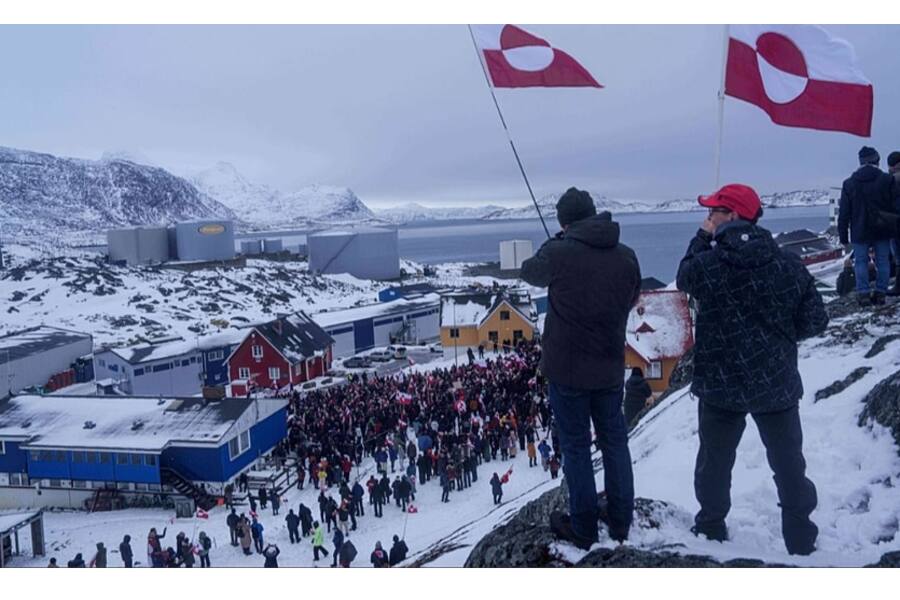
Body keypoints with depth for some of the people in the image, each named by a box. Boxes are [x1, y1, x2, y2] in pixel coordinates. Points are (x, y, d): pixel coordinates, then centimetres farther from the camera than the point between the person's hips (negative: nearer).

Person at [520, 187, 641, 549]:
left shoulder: (558, 253, -15)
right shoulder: (627, 256, -2)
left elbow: (529, 273, 6)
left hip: (567, 367, -4)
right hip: (610, 367, 4)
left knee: (576, 446, 8)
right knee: (615, 441, 17)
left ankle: (583, 529, 19)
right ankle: (621, 523, 29)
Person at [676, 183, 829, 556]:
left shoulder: (706, 263, -16)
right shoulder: (788, 264, -9)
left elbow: (683, 280, 8)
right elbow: (815, 321, -3)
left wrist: (701, 240, 8)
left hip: (720, 385, -1)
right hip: (777, 384, 1)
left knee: (714, 460, 18)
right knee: (788, 462, 16)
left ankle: (711, 527, 32)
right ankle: (800, 538, 26)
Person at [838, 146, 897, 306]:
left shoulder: (849, 183, 0)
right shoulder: (887, 180, -3)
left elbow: (844, 212, 2)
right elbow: (894, 206, -1)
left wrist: (843, 234, 7)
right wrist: (894, 229, 6)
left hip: (860, 231, 0)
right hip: (882, 230, 0)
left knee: (861, 262, 4)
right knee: (882, 261, 7)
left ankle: (863, 294, -2)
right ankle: (880, 293, 7)